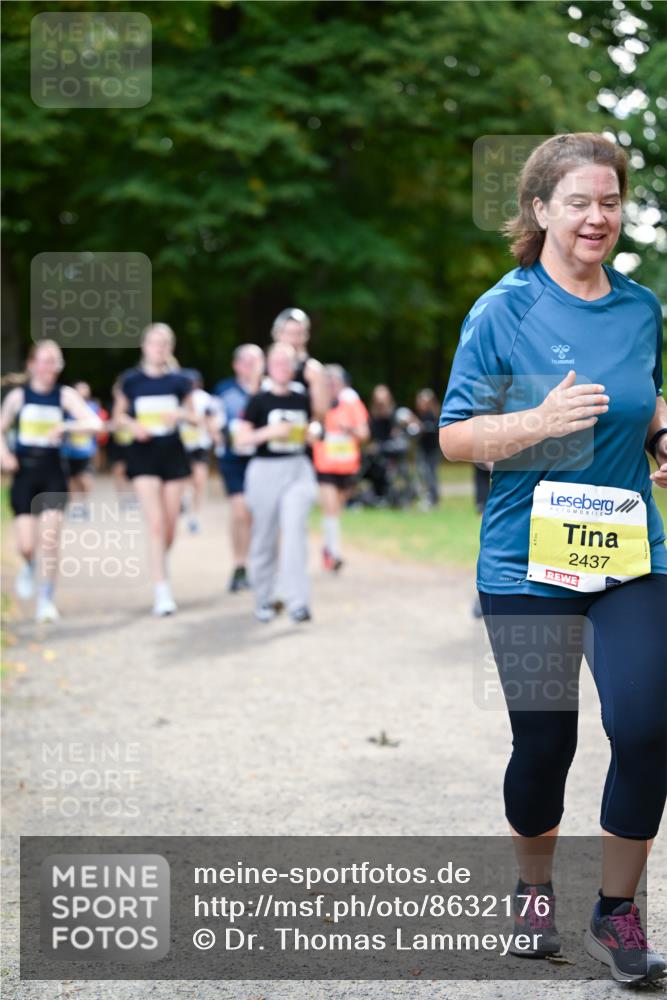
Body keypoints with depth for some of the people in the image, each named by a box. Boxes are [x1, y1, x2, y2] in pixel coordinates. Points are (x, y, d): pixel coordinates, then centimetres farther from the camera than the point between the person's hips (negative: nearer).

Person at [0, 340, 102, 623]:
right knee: (27, 544, -3)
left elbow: (95, 423, -13)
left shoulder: (65, 395, -3)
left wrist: (64, 426, -28)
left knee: (50, 541, -8)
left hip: (53, 474, 0)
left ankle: (46, 600, 5)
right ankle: (28, 567, 33)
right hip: (24, 473, 1)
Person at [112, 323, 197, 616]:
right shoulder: (131, 380, 0)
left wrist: (180, 414, -12)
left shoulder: (179, 381, 2)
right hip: (144, 453, -2)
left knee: (170, 526, 6)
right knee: (156, 523, -12)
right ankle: (163, 592, -13)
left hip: (173, 452, 2)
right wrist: (133, 425, -12)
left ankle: (160, 568, 33)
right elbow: (118, 416, 9)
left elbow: (193, 416, 10)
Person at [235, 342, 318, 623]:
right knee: (265, 537, 6)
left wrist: (308, 434, 6)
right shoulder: (259, 400, -2)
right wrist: (269, 432, -18)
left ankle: (297, 600, -18)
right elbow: (242, 438, -6)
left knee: (295, 529, -16)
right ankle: (264, 599, 22)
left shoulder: (302, 398, 7)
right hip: (265, 470, -1)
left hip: (297, 468, 1)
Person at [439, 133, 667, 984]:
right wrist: (540, 421, -22)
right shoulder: (502, 311, -5)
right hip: (528, 559, -3)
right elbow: (454, 437, -6)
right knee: (543, 742, 4)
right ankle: (533, 890, 32)